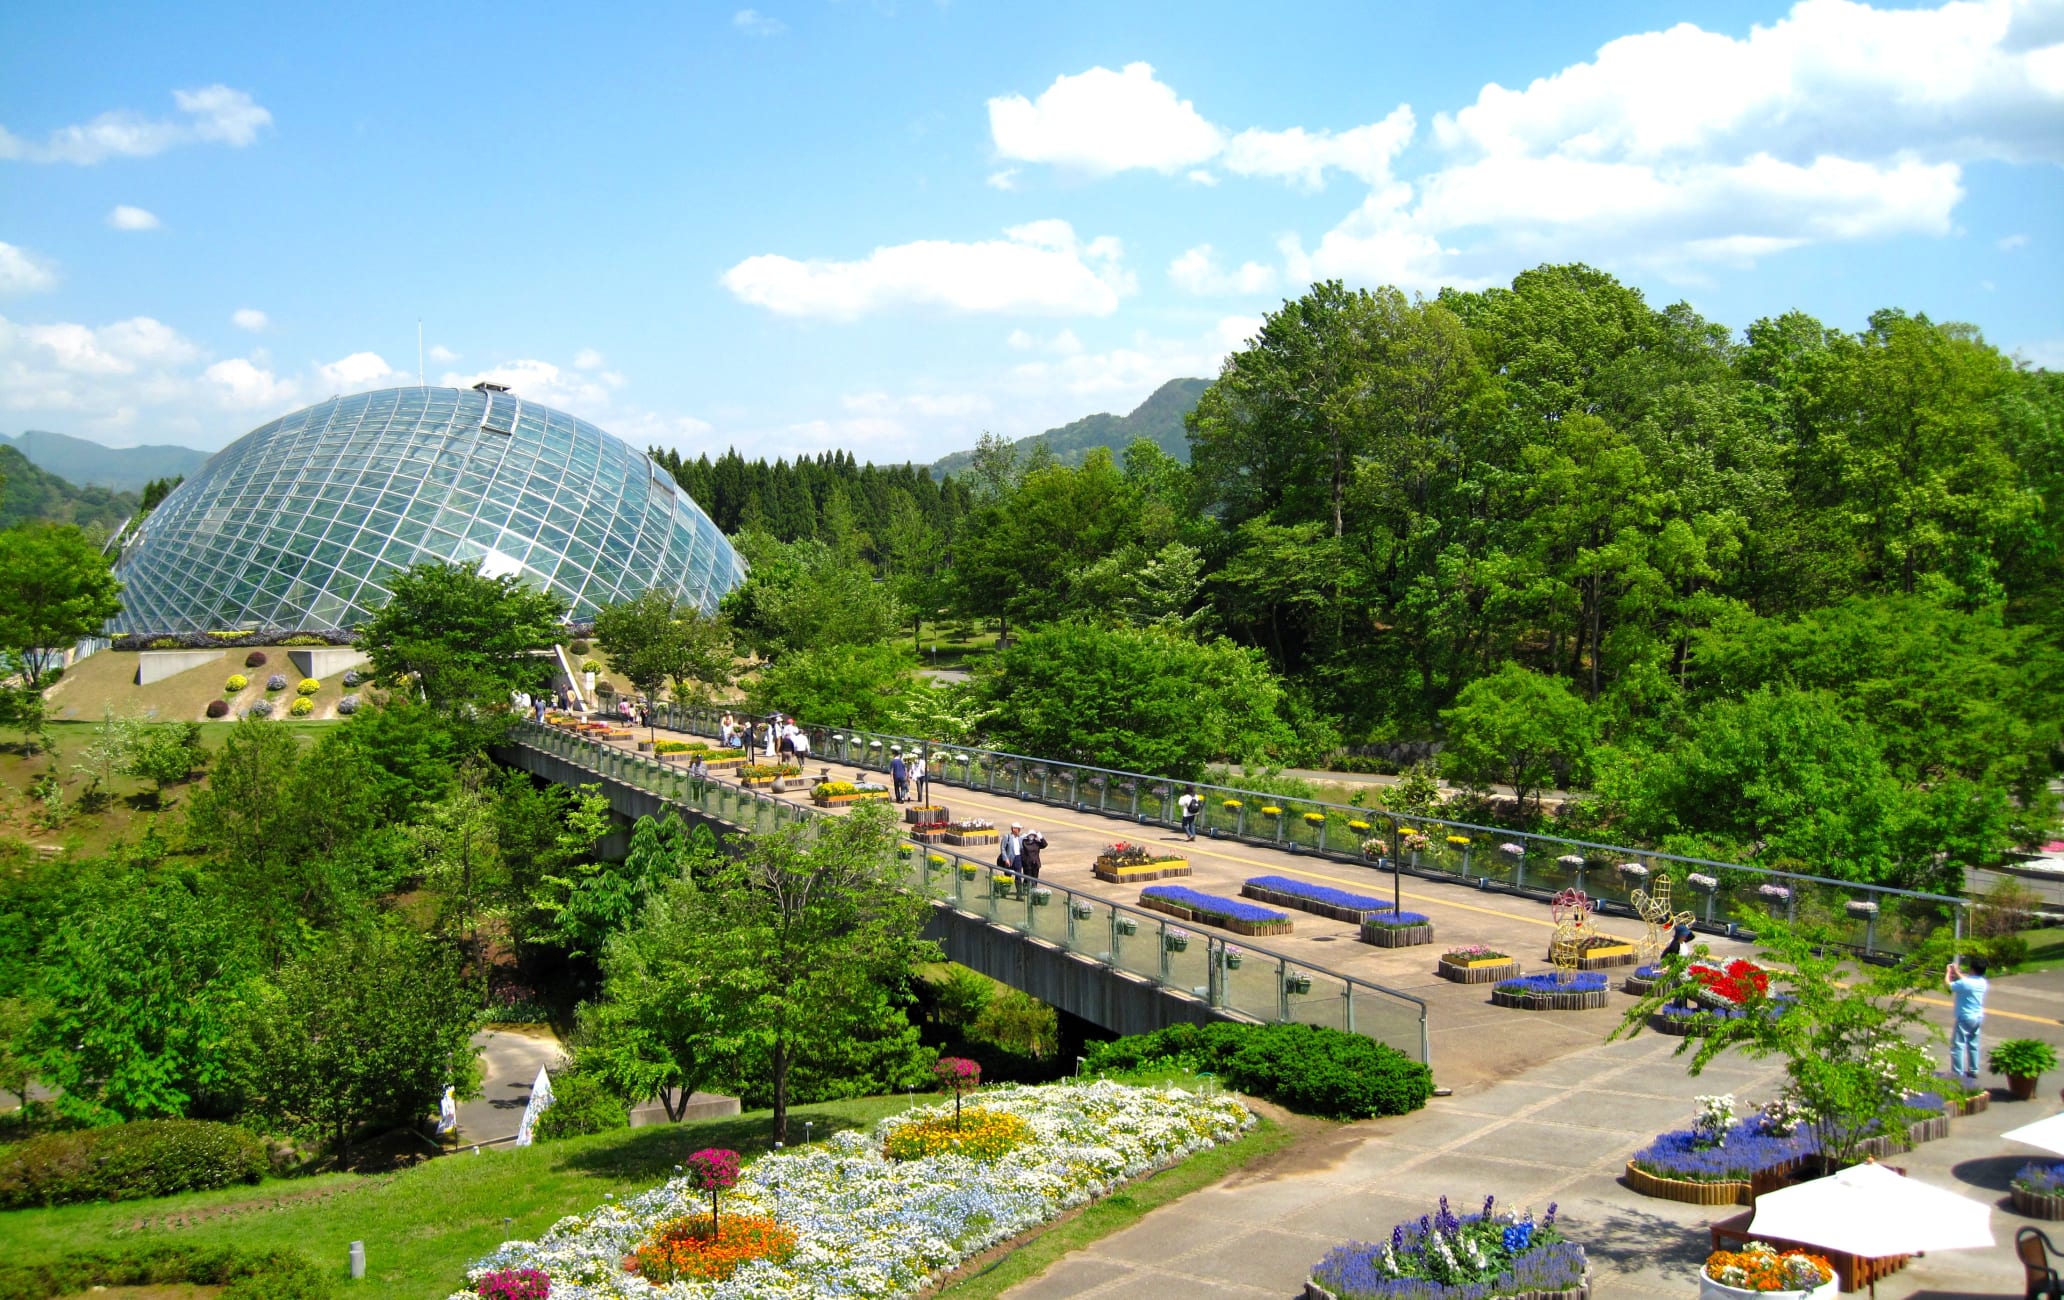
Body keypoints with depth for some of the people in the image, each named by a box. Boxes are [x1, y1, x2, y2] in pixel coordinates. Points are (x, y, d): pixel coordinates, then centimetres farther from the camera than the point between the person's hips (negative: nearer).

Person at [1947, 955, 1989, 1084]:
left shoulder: (1965, 983, -22)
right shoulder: (1982, 982, 2)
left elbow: (1947, 984, -12)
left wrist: (1948, 972, 3)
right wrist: (1957, 972, 26)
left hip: (1965, 1018, -8)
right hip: (1978, 1017, 8)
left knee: (1958, 1044, -3)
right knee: (1973, 1044, 19)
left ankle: (1957, 1073, -4)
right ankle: (1973, 1071, 26)